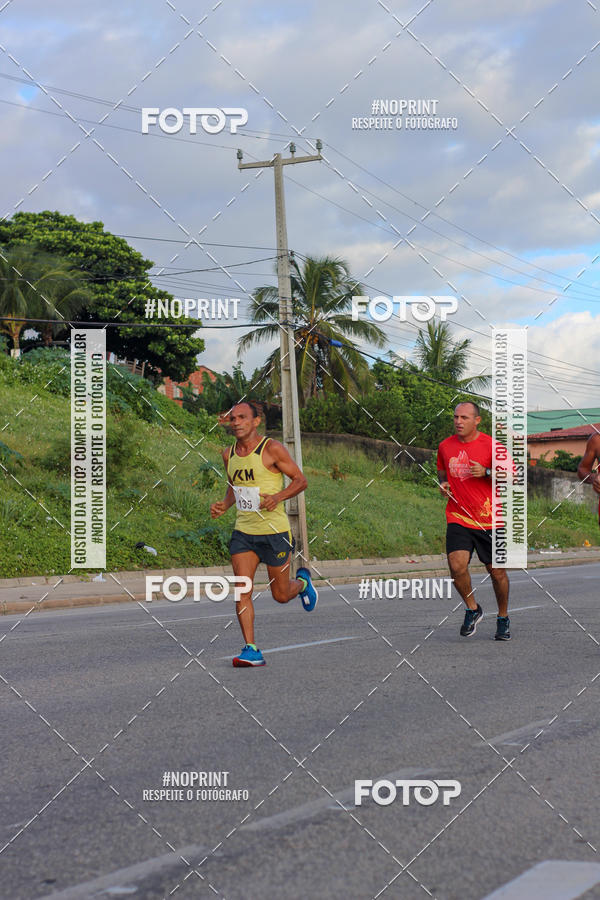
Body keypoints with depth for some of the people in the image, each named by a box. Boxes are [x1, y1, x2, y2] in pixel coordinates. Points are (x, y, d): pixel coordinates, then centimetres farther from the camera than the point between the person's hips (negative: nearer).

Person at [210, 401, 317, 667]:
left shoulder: (272, 449, -10)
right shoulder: (229, 454, 7)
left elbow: (300, 480, -5)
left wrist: (278, 497, -23)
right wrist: (224, 505, 4)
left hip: (274, 531, -4)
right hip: (243, 532, 4)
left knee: (281, 595, 7)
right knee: (242, 591, -11)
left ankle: (302, 581, 42)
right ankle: (251, 650, -8)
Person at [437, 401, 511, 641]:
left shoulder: (491, 445, -5)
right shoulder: (445, 446, 6)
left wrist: (486, 472, -19)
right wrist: (443, 483, 4)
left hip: (489, 520, -2)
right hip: (458, 518, 2)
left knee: (497, 571, 4)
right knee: (457, 565, -19)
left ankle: (503, 618, 27)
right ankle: (472, 608, 7)